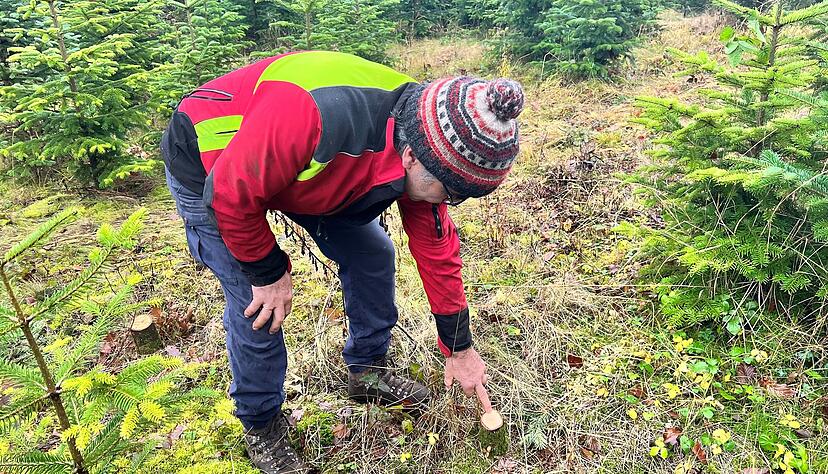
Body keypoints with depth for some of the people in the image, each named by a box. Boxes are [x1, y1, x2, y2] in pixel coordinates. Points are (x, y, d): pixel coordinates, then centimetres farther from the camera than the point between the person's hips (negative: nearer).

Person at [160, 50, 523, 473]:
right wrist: (269, 272, -16)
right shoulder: (316, 117, -45)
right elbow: (231, 193, -30)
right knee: (257, 307, -9)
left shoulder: (422, 148, -19)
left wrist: (459, 349, 0)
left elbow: (435, 248, -7)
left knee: (372, 254, 3)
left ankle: (367, 372, 26)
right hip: (209, 173, -6)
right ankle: (261, 426, 18)